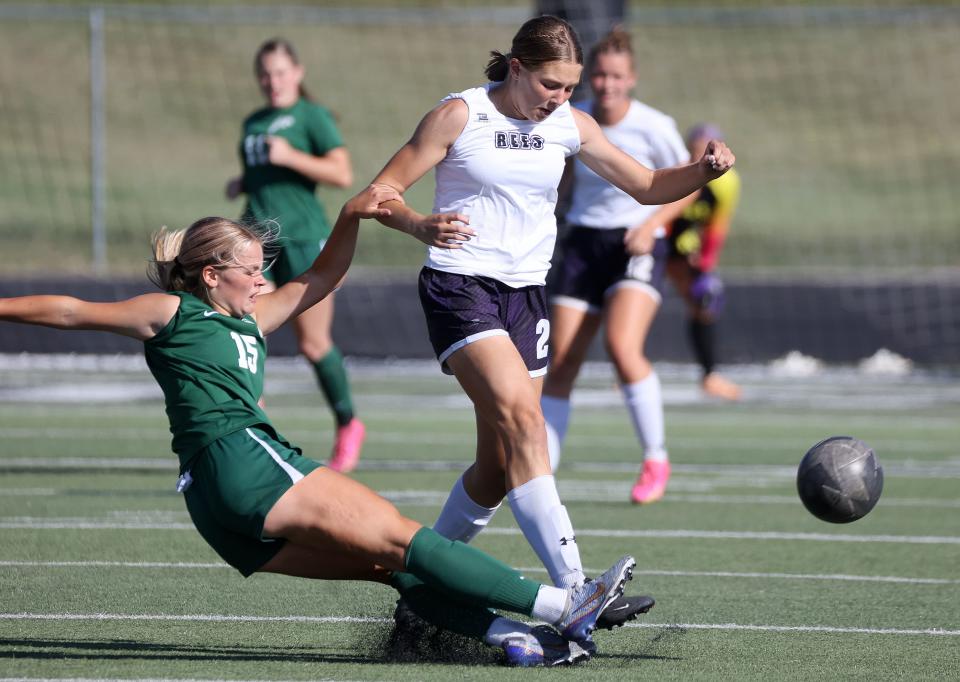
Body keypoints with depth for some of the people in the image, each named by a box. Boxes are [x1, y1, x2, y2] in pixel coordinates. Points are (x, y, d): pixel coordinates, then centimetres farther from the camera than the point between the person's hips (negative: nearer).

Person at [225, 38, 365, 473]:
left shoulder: (311, 116, -1)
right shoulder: (253, 123, 18)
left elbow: (343, 175, -9)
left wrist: (291, 157, -18)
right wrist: (240, 185, 12)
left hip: (304, 238, -5)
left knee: (313, 343, 2)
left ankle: (347, 425, 24)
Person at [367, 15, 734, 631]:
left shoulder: (570, 125, 6)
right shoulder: (460, 116, -8)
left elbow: (646, 186, 11)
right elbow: (382, 192, -8)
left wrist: (704, 171, -9)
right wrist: (422, 227, -29)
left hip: (526, 295, 6)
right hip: (460, 285, -6)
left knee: (500, 465, 4)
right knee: (522, 417, -25)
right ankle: (573, 590, -32)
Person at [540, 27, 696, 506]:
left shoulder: (653, 127, -10)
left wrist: (652, 224, -14)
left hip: (636, 247, -4)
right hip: (583, 242, 4)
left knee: (622, 346, -25)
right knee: (561, 362, -2)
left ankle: (656, 460, -9)